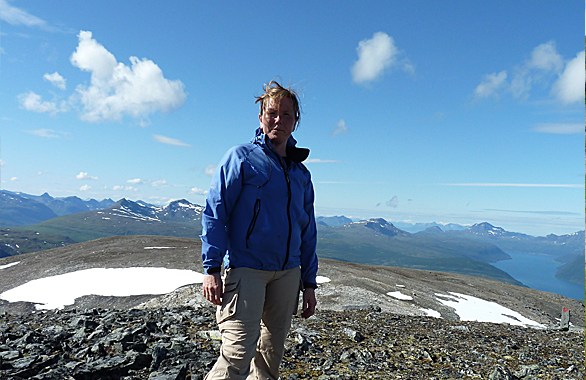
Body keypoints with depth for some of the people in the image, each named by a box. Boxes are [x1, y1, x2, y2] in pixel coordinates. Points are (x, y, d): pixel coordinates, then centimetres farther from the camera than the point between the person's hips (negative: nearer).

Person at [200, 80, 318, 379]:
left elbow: (308, 233, 16)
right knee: (238, 353, -13)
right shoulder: (241, 157, -1)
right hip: (246, 268, -5)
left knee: (272, 353, 14)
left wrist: (309, 283, 14)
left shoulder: (301, 174, 14)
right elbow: (214, 212, -7)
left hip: (288, 273, 6)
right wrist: (211, 269, -14)